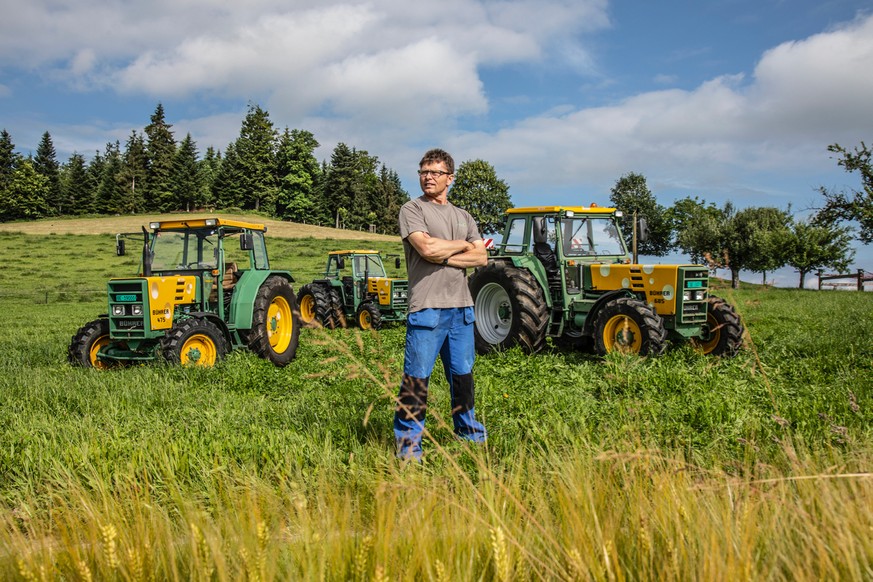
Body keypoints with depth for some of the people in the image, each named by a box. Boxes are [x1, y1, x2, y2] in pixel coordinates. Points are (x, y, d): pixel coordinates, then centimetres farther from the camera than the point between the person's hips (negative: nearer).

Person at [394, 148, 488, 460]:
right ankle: (408, 444, 5)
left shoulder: (463, 217, 17)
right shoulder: (413, 209, 0)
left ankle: (468, 431, 31)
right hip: (427, 306, -6)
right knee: (417, 378, -4)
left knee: (463, 374, 16)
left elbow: (481, 258, 5)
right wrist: (463, 245, -1)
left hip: (461, 306, 6)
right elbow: (426, 247, -17)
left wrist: (443, 257, -10)